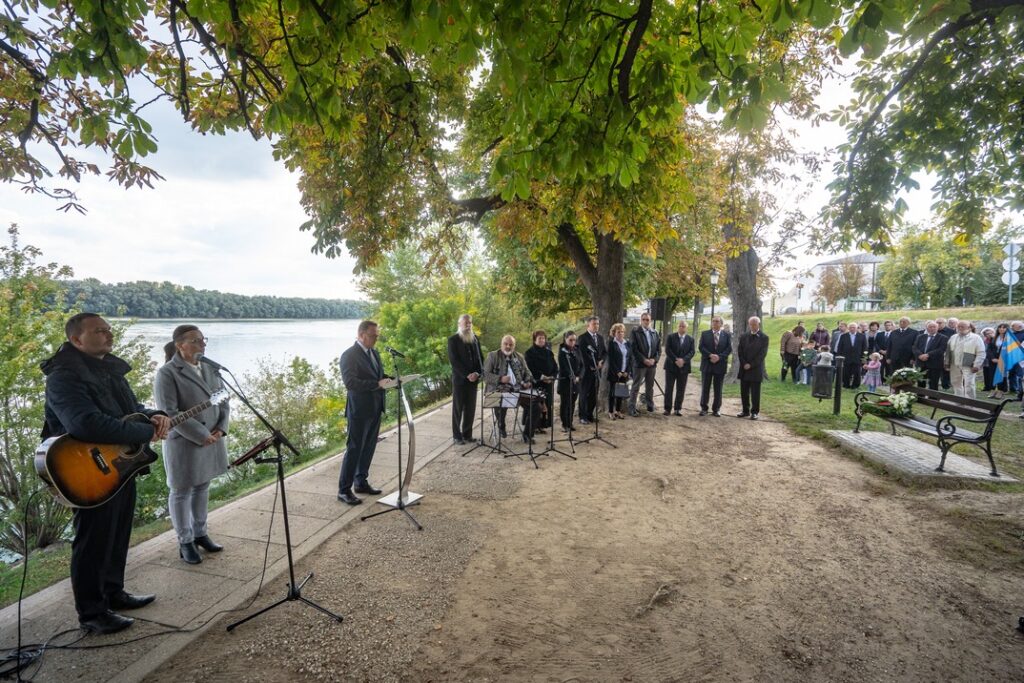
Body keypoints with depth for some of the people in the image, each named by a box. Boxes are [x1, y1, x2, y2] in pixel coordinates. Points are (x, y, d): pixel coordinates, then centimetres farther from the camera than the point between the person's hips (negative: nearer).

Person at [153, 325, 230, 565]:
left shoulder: (210, 368, 6)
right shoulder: (167, 373, -13)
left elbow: (223, 400, 10)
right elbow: (169, 413, -18)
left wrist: (221, 428, -4)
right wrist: (201, 435, -18)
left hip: (213, 440, 6)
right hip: (184, 443, -6)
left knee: (202, 488, 16)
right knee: (181, 492, 9)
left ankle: (200, 534, 30)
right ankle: (185, 542, 22)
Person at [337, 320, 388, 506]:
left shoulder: (374, 353, 12)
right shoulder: (349, 355, -14)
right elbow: (350, 382, -24)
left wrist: (391, 379, -2)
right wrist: (377, 384, -29)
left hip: (375, 408, 8)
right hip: (360, 410, -8)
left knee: (369, 447, 16)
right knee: (354, 449, -1)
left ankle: (361, 482, 30)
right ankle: (344, 490, 9)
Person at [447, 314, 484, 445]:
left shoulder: (475, 338, 12)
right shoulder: (453, 340, -4)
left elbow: (480, 357, 11)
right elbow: (453, 360, -12)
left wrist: (477, 373, -5)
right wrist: (467, 375, -17)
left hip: (473, 379, 5)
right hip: (459, 379, -4)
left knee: (471, 408, 6)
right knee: (458, 408, 3)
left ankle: (467, 434, 16)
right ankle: (457, 436, 11)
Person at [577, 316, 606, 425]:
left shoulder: (600, 338, 16)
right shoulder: (582, 338, -7)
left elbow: (605, 352, 14)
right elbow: (583, 354, -13)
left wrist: (601, 362, -5)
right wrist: (592, 365, -12)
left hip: (597, 370, 6)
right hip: (586, 370, -6)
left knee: (594, 394, 8)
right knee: (584, 394, 0)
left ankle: (590, 415, 19)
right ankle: (583, 417, 6)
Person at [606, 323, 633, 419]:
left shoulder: (627, 343, 9)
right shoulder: (611, 343, -4)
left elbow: (631, 358, 8)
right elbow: (610, 359, -9)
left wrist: (627, 371, -3)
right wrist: (617, 372, -13)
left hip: (625, 373, 4)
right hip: (614, 373, -4)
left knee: (621, 392, 8)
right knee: (612, 392, 4)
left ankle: (618, 411, 20)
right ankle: (611, 412, 13)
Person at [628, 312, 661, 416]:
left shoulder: (655, 332, 9)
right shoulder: (635, 332, -5)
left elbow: (659, 349, 9)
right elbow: (634, 349, -11)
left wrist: (654, 359, -7)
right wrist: (644, 360, -15)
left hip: (652, 364, 4)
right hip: (639, 364, -4)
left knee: (650, 387, 14)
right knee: (635, 387, 0)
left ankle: (650, 406, 26)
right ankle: (632, 408, 5)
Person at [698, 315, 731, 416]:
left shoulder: (727, 335, 5)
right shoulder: (705, 334, 5)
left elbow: (729, 349, -2)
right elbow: (701, 347, -3)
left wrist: (719, 357, -15)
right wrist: (710, 355, -17)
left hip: (720, 365, 0)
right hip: (707, 364, 0)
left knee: (718, 389, 6)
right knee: (705, 387, 4)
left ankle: (716, 409, 15)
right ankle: (704, 408, 13)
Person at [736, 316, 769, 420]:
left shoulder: (764, 337, -2)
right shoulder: (743, 337, 9)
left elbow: (762, 354, -9)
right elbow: (739, 352, 5)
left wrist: (751, 365, -13)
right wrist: (744, 364, -8)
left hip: (756, 369, -4)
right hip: (744, 369, 4)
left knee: (755, 393, 2)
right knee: (744, 392, 8)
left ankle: (754, 412, 10)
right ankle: (746, 411, 17)